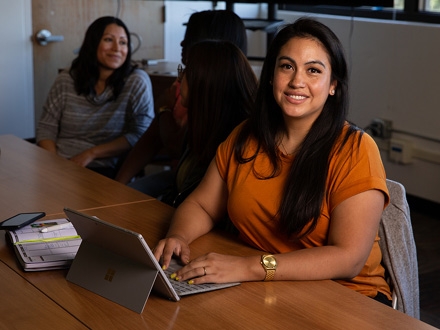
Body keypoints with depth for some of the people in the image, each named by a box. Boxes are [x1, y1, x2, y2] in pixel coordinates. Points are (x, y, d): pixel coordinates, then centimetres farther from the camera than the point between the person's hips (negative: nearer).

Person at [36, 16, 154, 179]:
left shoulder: (137, 82, -3)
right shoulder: (66, 80, 7)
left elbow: (140, 135, -6)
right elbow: (47, 128, 8)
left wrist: (91, 153, -12)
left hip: (105, 171, -4)